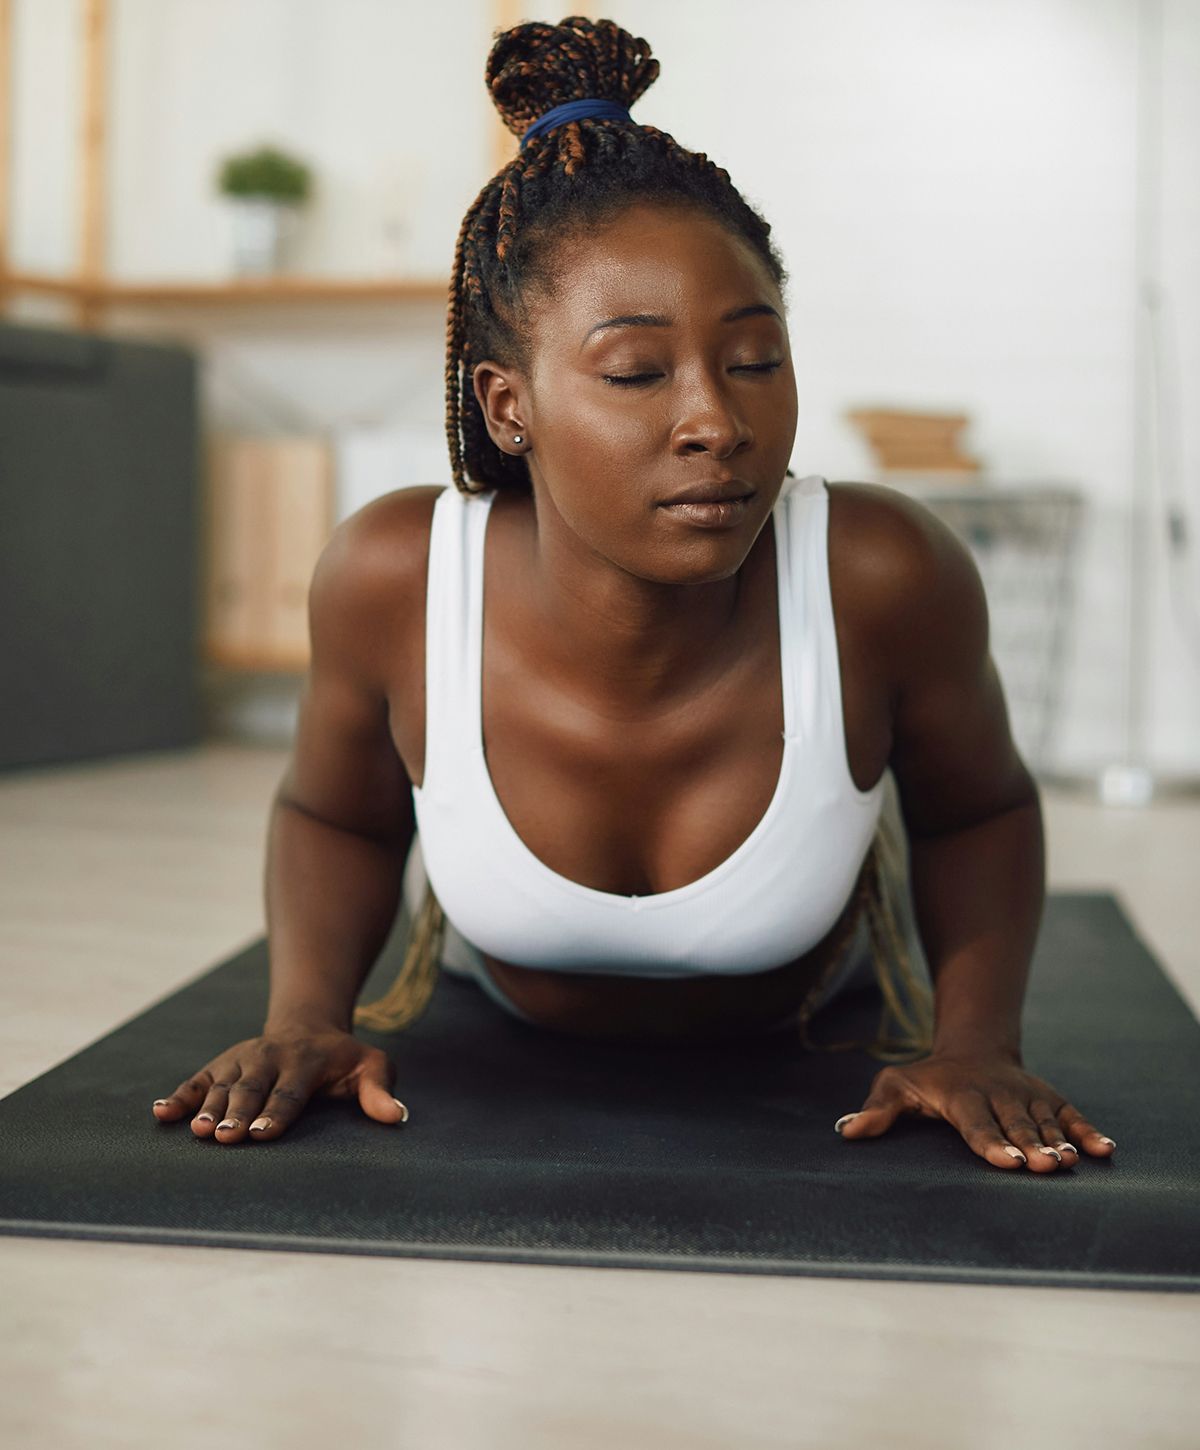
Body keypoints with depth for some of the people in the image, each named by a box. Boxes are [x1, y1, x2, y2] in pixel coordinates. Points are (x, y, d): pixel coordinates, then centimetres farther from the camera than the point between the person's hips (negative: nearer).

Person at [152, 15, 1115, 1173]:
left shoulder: (886, 578, -41)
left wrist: (976, 1042, -31)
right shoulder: (390, 579, -38)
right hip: (508, 1020, 1)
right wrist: (305, 1014, -30)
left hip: (806, 1029, 0)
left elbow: (977, 810, -17)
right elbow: (332, 814, -14)